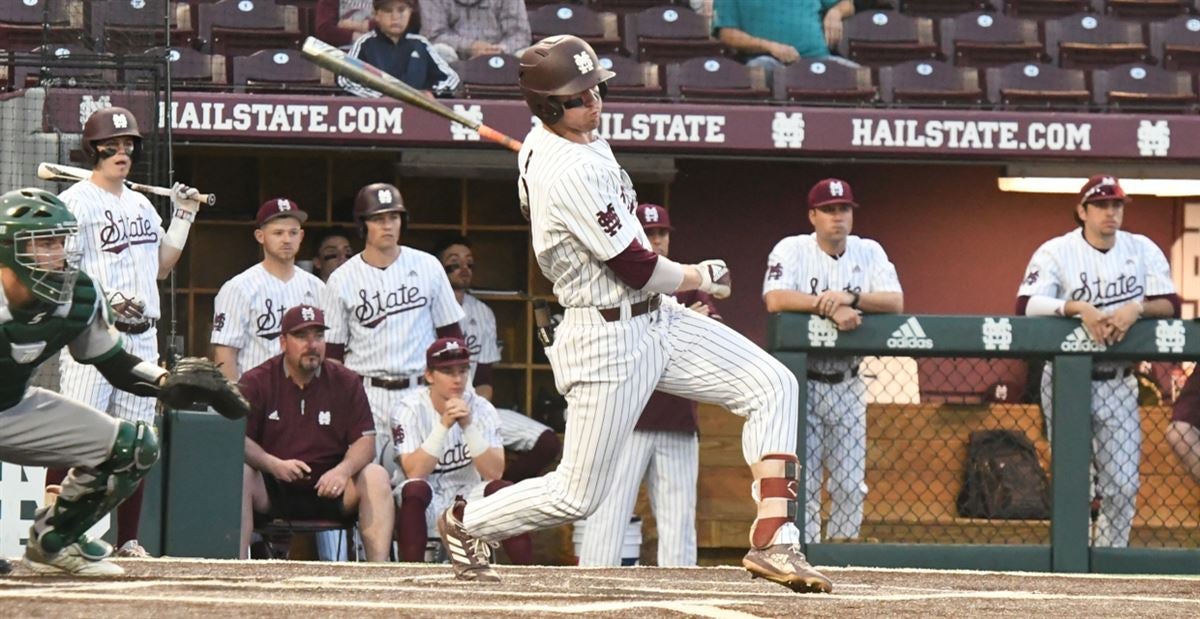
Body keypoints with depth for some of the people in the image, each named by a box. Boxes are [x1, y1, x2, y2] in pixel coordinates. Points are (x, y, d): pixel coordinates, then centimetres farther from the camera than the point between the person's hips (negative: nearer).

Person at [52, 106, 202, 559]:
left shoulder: (142, 206, 19)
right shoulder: (75, 202, -5)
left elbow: (161, 267, 23)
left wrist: (184, 217, 15)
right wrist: (105, 299, -24)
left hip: (141, 338, 7)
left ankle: (128, 540, 13)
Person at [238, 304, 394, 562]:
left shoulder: (346, 383, 7)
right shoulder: (256, 382, 2)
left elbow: (365, 442, 1)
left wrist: (343, 470, -21)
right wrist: (274, 465, -25)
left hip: (327, 490, 2)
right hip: (272, 491, -2)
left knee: (376, 477, -23)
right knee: (239, 475, -31)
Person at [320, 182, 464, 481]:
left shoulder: (427, 267, 7)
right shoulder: (342, 280, 4)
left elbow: (450, 333, 11)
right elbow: (332, 352, 7)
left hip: (421, 391, 1)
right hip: (367, 396, -1)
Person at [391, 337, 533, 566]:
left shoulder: (481, 409, -4)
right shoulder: (409, 409, -10)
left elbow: (494, 473, -15)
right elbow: (414, 473, -23)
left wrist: (468, 425, -25)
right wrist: (444, 425, -29)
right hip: (426, 504, -2)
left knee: (504, 490, -26)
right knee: (415, 489, -35)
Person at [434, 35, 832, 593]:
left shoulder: (543, 144, 5)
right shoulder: (571, 172, -25)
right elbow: (638, 271, -21)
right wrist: (700, 278, -3)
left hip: (656, 319, 10)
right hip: (609, 337, -10)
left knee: (772, 386, -4)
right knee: (578, 495, 1)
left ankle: (772, 541, -11)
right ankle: (463, 523, 27)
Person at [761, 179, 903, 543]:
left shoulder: (869, 253, 4)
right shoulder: (791, 250, -6)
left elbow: (895, 303, -10)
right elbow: (775, 300, -23)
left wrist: (850, 298, -27)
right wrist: (831, 306, -32)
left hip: (846, 385, 4)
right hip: (801, 381, -4)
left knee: (851, 482, 5)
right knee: (802, 477, -6)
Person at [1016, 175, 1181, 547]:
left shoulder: (1143, 250, 4)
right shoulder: (1056, 252, -7)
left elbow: (1171, 306, 0)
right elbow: (1025, 306, -18)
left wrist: (1136, 309, -20)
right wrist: (1079, 308, -30)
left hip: (1118, 382, 3)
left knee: (1123, 484, 0)